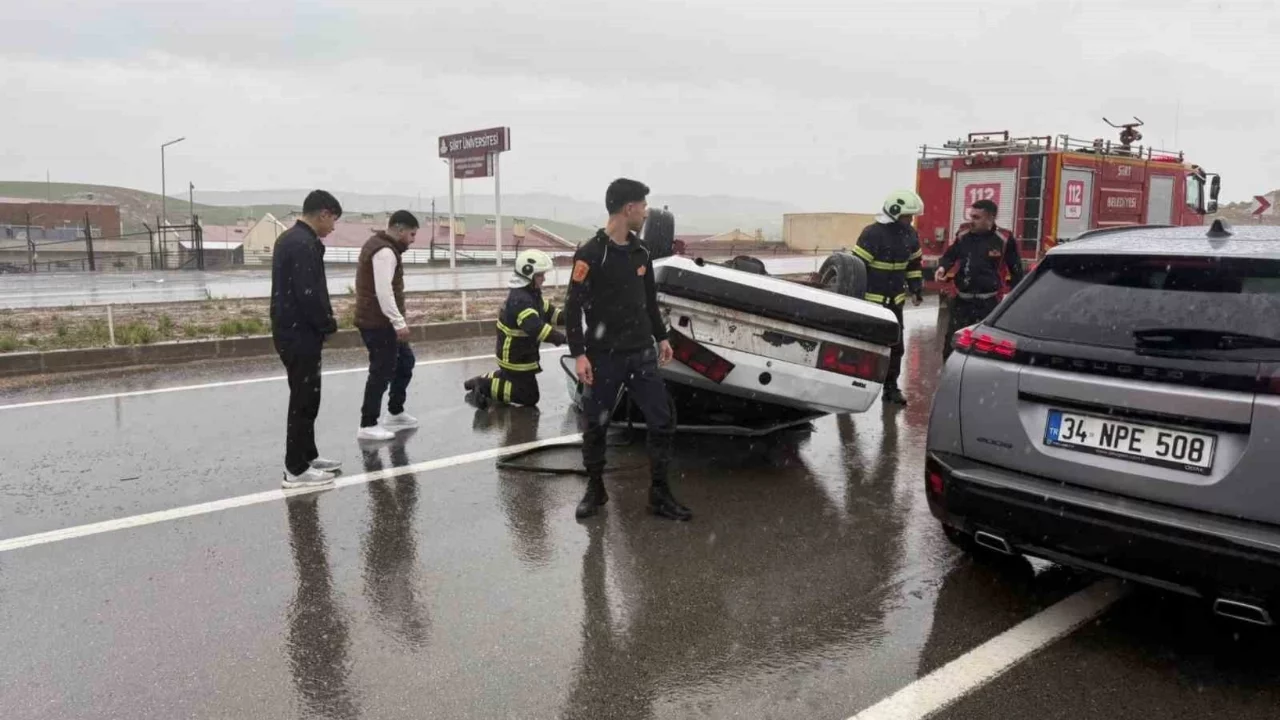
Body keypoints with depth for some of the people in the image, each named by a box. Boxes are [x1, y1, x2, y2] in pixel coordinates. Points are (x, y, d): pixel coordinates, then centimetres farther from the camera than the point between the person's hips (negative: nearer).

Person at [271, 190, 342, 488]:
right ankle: (296, 469, 5)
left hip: (291, 330, 11)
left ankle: (307, 456, 29)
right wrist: (328, 325, -10)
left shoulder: (288, 238, 15)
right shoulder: (304, 244, -19)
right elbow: (308, 294, -25)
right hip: (300, 334, -11)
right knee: (304, 399, -3)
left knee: (304, 397, 18)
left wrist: (322, 323, 12)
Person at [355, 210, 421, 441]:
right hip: (378, 323, -11)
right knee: (381, 372, -5)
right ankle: (367, 426, 3)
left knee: (405, 360, 19)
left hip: (378, 320, 11)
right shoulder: (385, 252, -17)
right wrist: (399, 323, -25)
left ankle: (395, 414, 29)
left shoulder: (378, 244, 17)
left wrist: (397, 321, 23)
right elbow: (383, 292, -26)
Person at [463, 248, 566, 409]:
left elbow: (547, 311, 8)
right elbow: (536, 328, -42)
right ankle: (485, 386, 0)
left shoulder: (532, 293, 3)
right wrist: (564, 339, -46)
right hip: (514, 357, -10)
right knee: (530, 396, -2)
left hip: (521, 353, 10)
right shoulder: (520, 300, -30)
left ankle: (483, 380, 28)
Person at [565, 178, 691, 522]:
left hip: (642, 353, 5)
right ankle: (595, 490, 27)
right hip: (603, 357, -5)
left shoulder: (640, 252, 10)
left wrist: (661, 337, 21)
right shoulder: (590, 254, -10)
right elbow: (573, 307, -11)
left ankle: (660, 496, 12)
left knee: (662, 422, 1)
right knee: (596, 427, 7)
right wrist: (579, 354, -16)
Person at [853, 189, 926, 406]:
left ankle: (891, 387, 21)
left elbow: (914, 263, 20)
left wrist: (916, 288, 15)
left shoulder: (909, 234, 6)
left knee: (895, 345, 10)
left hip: (895, 301, 7)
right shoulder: (873, 233, -17)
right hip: (870, 300, -7)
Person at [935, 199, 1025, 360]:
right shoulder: (963, 234, 3)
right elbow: (950, 255, 17)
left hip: (989, 303, -3)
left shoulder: (1004, 239, -6)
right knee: (952, 343, 8)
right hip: (962, 300, 4)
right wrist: (943, 267, -5)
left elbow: (1016, 271, 1)